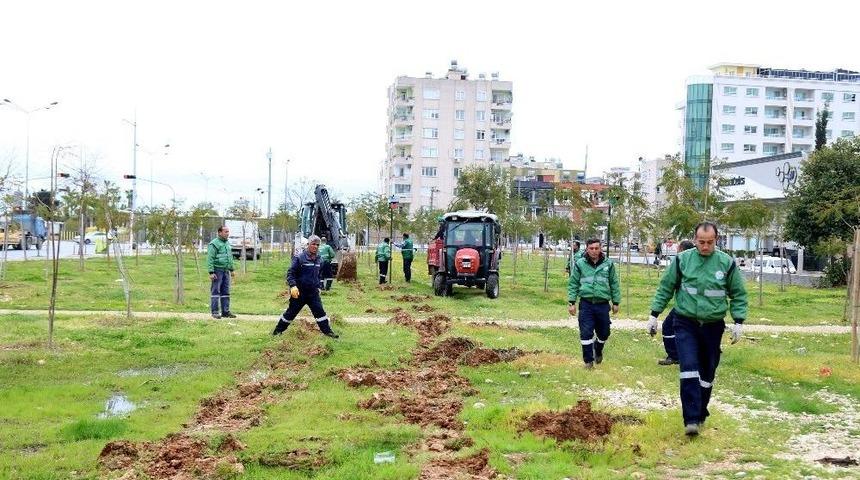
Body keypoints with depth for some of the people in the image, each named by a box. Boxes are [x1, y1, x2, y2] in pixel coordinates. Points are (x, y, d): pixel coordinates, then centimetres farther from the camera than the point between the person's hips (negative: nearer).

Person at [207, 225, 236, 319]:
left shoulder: (227, 243, 16)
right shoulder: (214, 244, -11)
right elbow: (210, 259, -14)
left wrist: (231, 269, 22)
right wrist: (211, 272, -20)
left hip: (226, 271, 8)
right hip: (217, 270, -8)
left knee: (226, 292, 10)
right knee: (215, 291, -4)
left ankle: (225, 311, 15)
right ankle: (215, 312, 0)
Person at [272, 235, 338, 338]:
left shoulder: (319, 260, 6)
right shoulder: (299, 258, -13)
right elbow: (290, 273, -15)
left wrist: (318, 287, 19)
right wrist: (293, 286, -27)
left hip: (313, 292, 5)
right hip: (299, 292, -4)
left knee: (319, 311, -2)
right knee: (291, 312, 5)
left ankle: (327, 331, 4)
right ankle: (278, 330, 20)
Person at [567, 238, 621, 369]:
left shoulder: (608, 264, 3)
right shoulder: (580, 264, -1)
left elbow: (614, 284, 9)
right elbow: (573, 284, 3)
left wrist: (616, 302, 8)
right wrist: (571, 302, -2)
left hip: (603, 304, 2)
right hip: (586, 304, -1)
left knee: (604, 332, 12)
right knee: (586, 332, -6)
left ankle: (598, 351, 41)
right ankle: (588, 361, 7)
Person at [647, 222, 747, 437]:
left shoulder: (727, 263, -2)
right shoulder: (682, 260, -3)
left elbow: (738, 295, 7)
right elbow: (665, 288, 5)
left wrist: (738, 322, -1)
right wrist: (654, 314, 3)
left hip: (713, 326, 2)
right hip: (686, 324, -2)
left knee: (707, 374, 11)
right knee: (689, 370, -15)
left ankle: (700, 415, 27)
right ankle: (691, 419, -16)